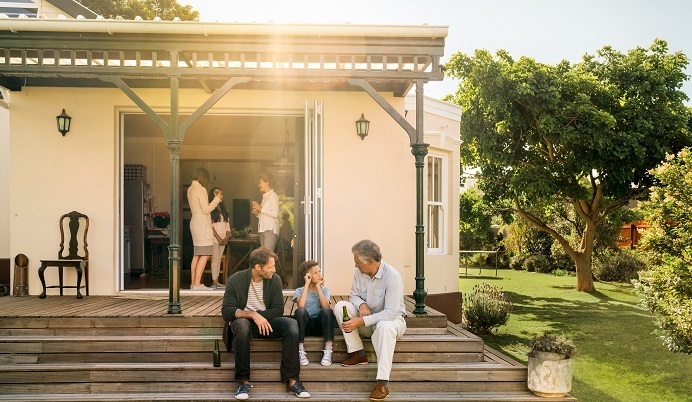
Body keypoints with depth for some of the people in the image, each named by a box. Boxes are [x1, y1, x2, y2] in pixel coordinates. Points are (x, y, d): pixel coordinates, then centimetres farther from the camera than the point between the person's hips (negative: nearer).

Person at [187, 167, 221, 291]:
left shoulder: (190, 189, 13)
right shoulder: (201, 190, -14)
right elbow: (206, 210, -16)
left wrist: (215, 200, 22)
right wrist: (217, 199, -4)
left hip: (195, 223, 10)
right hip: (202, 225, -10)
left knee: (197, 255, 12)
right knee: (205, 255, -9)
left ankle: (193, 283, 13)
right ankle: (197, 284, -13)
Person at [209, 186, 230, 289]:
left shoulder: (224, 209, 17)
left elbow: (227, 224, 13)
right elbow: (210, 225, -10)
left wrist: (226, 237, 0)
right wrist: (218, 238, -13)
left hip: (223, 238, 6)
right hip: (214, 237, -6)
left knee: (219, 259, 6)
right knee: (215, 259, -9)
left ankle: (216, 281, 7)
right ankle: (214, 281, -7)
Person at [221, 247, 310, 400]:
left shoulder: (275, 280, -2)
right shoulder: (235, 280, -9)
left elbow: (278, 310, -3)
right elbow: (226, 311, -14)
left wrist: (261, 316, -19)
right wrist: (252, 315, -27)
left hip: (266, 321, 3)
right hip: (244, 320, -2)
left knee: (291, 324, -26)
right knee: (241, 325, -38)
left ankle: (292, 379, -27)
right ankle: (243, 381, -30)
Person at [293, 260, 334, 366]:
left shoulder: (325, 289, 8)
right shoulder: (299, 291, 3)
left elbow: (325, 306, -13)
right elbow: (301, 306, -21)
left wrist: (318, 287, -9)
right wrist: (307, 284, -14)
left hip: (320, 324, 1)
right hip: (305, 325, -1)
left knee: (327, 310, -29)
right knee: (300, 311, -32)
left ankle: (328, 351, -27)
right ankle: (301, 352, -27)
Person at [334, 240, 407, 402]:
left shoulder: (392, 276, -24)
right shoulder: (359, 273, -6)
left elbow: (391, 312, -28)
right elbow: (354, 295, 6)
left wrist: (362, 321, -34)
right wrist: (361, 304, -20)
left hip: (392, 320, -6)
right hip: (367, 321, 6)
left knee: (384, 326, -41)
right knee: (341, 306, -16)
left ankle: (382, 383, -40)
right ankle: (357, 353, -14)